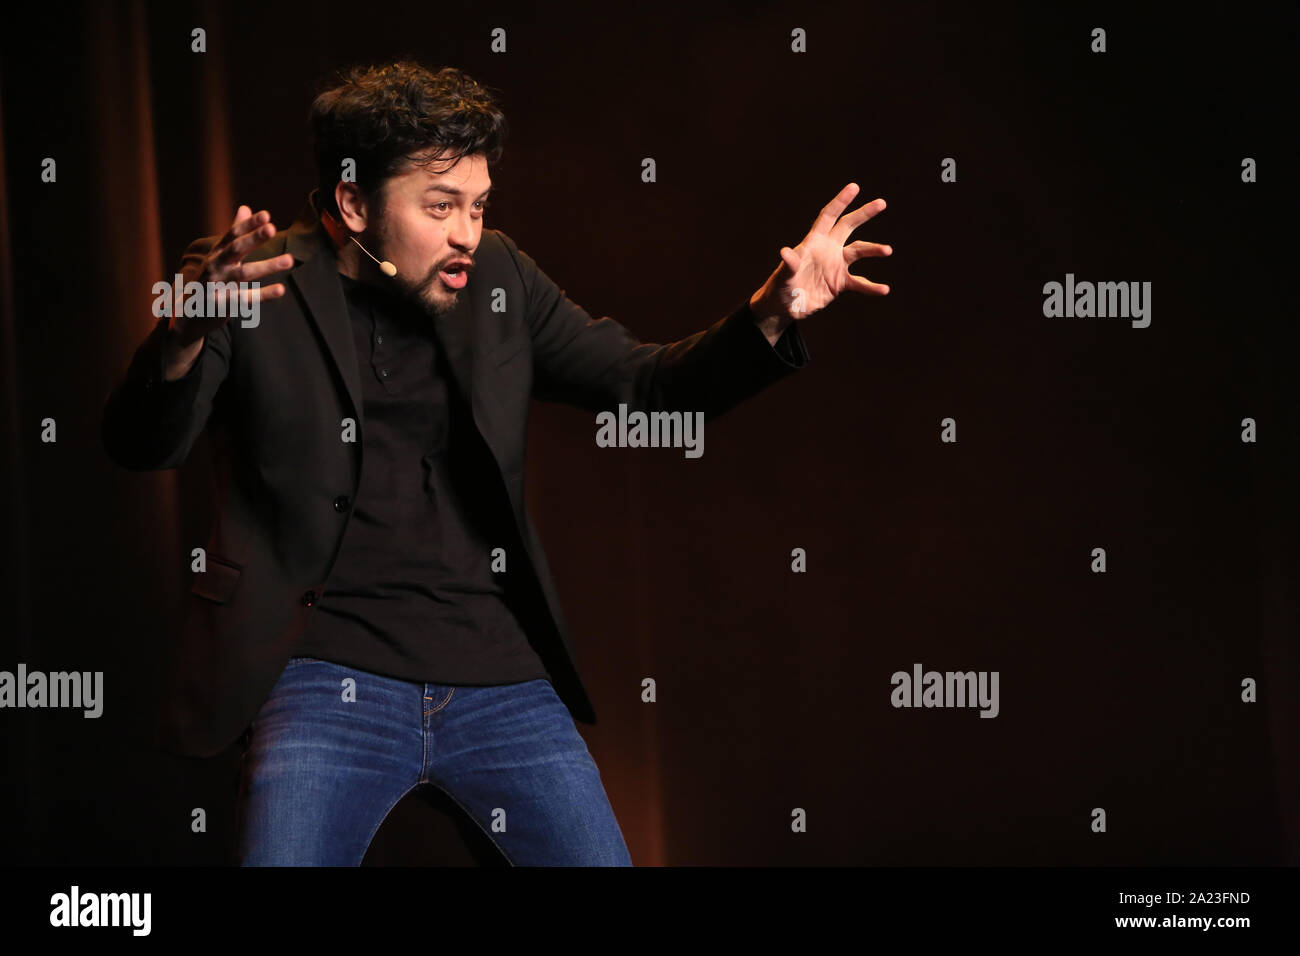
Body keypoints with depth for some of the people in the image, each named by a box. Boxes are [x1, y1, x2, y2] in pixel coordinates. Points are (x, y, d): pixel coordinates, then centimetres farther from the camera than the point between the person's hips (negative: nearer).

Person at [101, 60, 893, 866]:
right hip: (335, 680, -4)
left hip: (503, 683, 4)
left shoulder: (497, 278, 9)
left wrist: (768, 318, -8)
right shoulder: (259, 284, -4)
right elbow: (140, 445, -15)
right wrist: (186, 337, -38)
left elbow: (647, 385, 11)